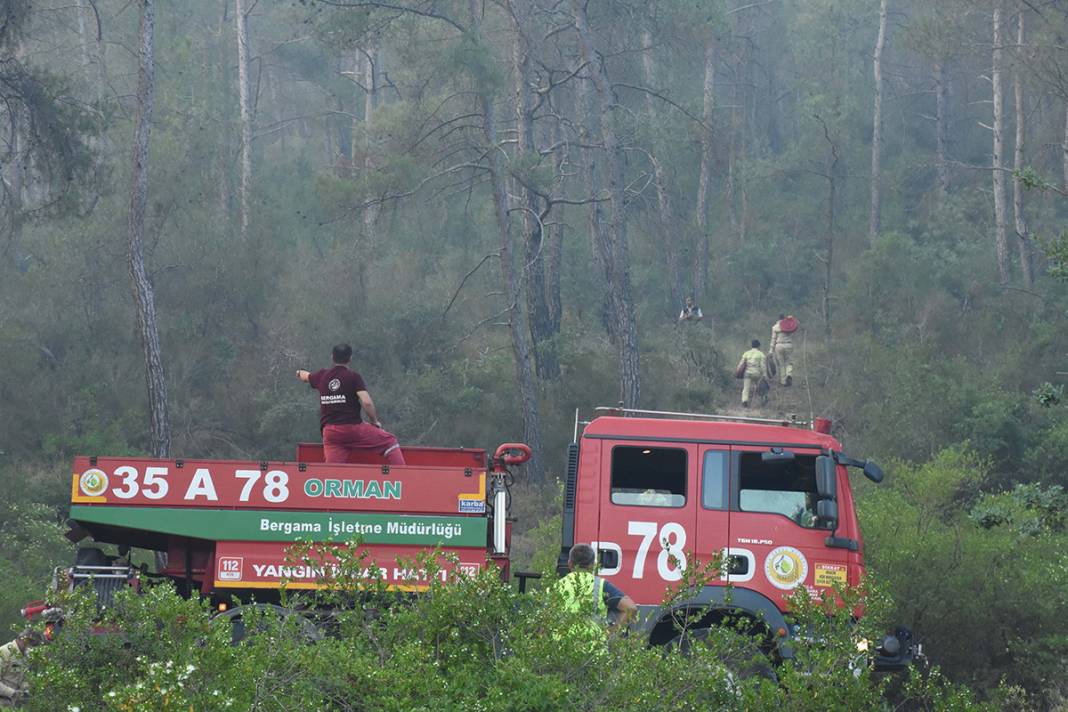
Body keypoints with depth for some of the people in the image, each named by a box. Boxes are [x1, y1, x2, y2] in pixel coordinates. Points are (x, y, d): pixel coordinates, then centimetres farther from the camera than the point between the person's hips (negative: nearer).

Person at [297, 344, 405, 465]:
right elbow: (367, 402, -15)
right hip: (353, 427, -4)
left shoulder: (322, 376, 11)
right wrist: (375, 422, 1)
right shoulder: (354, 377, -3)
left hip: (330, 432, 4)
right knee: (390, 441, 4)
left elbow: (306, 376, 35)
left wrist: (300, 373, 59)